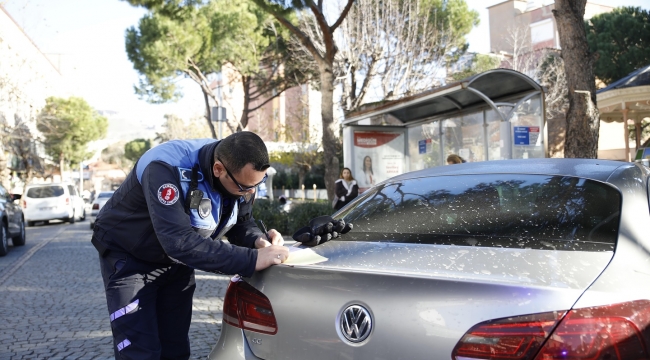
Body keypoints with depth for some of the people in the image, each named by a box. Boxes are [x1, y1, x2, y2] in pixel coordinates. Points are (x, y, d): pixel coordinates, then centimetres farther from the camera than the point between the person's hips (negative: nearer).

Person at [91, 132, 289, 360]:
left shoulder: (241, 174, -16)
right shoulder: (167, 169, -37)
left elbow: (242, 223, -3)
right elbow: (180, 242, -45)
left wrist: (259, 240, -26)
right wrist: (251, 259, -48)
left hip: (176, 260, 6)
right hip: (129, 257, -6)